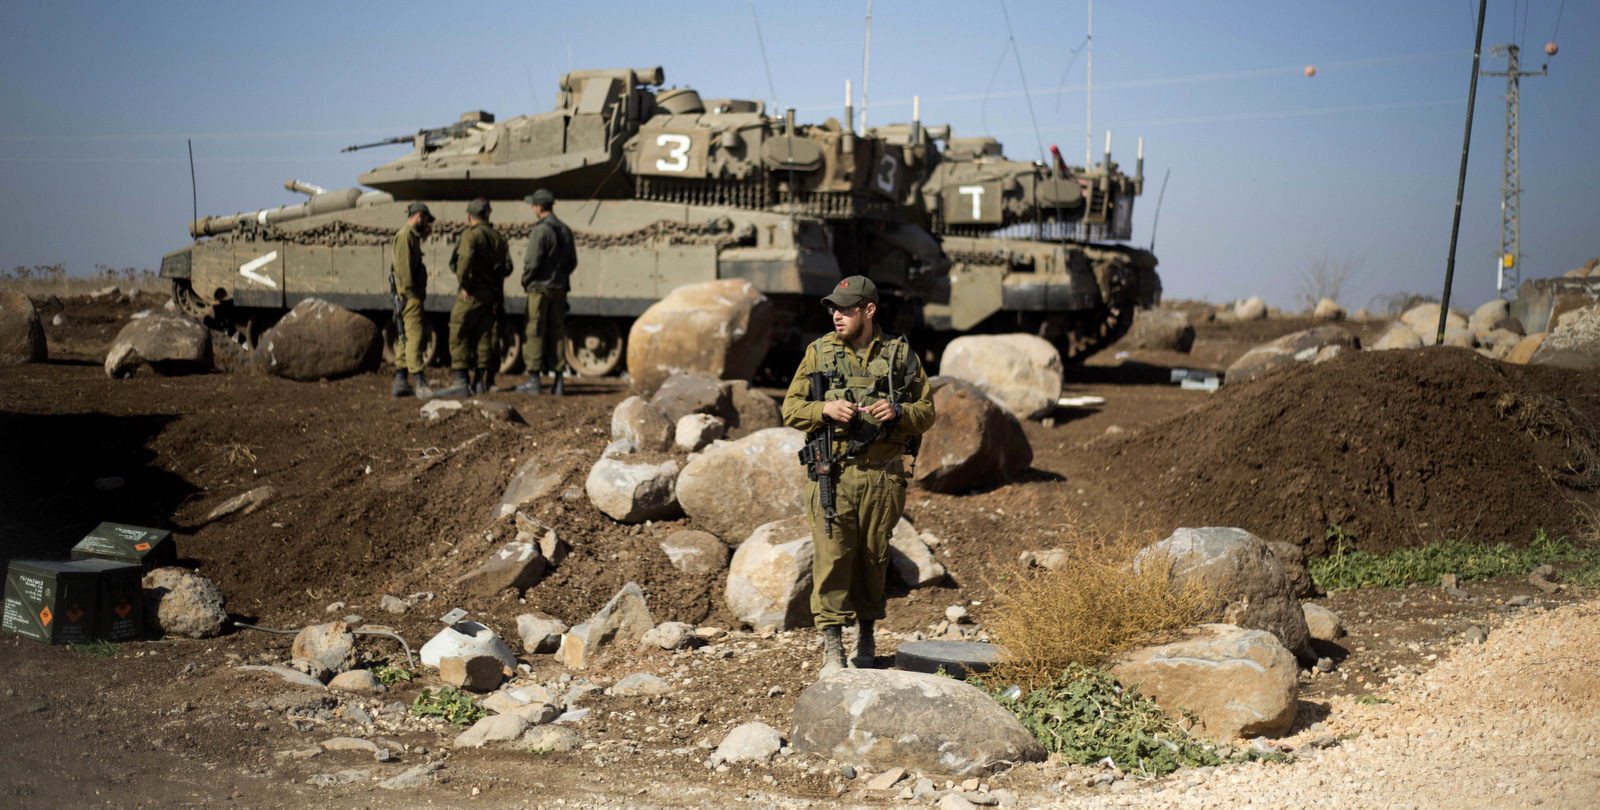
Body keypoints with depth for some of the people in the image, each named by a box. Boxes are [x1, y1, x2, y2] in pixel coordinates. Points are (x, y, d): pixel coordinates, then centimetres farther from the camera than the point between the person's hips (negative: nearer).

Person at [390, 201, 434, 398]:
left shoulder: (411, 236, 21)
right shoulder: (405, 235, -11)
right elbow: (404, 268, -19)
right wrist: (411, 294, -20)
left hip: (410, 295, 11)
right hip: (409, 295, -11)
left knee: (404, 337, 11)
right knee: (414, 336, -12)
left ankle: (400, 383, 15)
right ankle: (419, 384, -15)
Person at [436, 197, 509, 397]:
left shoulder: (471, 235, -9)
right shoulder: (498, 237, 14)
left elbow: (465, 260, -23)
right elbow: (506, 266, 14)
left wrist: (464, 284, -13)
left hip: (472, 294, -7)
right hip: (492, 295, 7)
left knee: (459, 337, -4)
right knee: (482, 337, 10)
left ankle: (461, 382, -10)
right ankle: (480, 381, 11)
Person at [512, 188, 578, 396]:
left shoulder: (540, 230, -13)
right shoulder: (565, 230, 10)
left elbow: (533, 262, -16)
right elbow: (572, 262, 13)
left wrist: (525, 280, -1)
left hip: (540, 287, -7)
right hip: (559, 288, 7)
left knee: (535, 332, -3)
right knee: (557, 332, 8)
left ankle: (534, 380, -3)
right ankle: (558, 380, 8)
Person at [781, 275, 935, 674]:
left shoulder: (900, 354, 6)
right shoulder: (819, 352, 6)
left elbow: (927, 412, 9)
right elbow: (791, 408, 7)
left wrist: (897, 412, -12)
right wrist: (825, 409, -12)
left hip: (883, 475, 1)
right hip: (833, 472, -1)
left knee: (874, 557, 9)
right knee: (832, 556, -7)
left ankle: (867, 635, 26)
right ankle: (832, 646, -2)